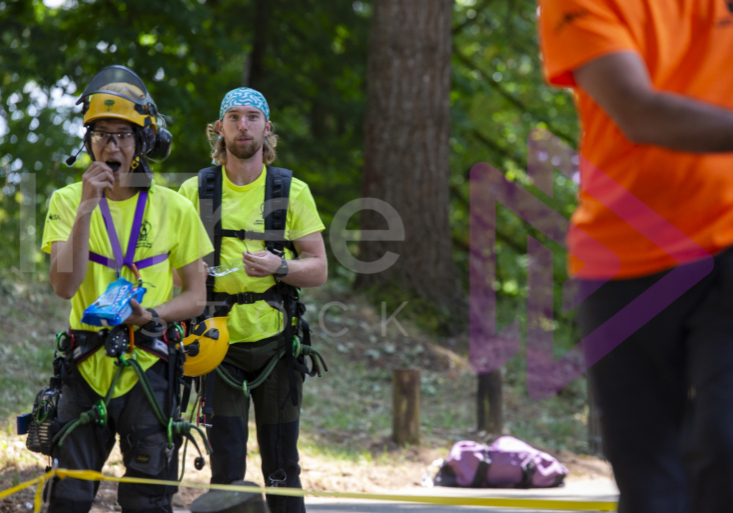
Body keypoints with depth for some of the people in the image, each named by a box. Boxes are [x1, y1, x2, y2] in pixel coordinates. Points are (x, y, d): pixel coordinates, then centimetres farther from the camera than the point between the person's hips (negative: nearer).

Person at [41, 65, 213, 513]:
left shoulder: (175, 209, 1)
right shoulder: (68, 201, 2)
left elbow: (196, 297, 5)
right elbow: (65, 285, -12)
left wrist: (151, 315, -14)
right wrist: (86, 207, -19)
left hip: (148, 369, -1)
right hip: (87, 368, 1)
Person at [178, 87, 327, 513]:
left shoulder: (293, 192, 5)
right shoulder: (195, 191, 5)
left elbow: (319, 270, 3)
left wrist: (278, 266, -16)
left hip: (275, 340, 0)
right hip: (219, 343, 0)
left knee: (282, 468, 2)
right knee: (226, 470, -3)